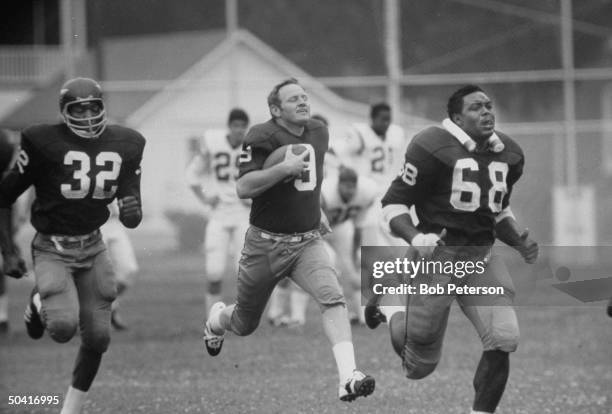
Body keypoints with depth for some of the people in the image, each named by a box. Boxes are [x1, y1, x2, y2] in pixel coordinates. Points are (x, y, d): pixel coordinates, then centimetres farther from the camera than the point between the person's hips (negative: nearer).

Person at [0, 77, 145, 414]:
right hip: (52, 250, -5)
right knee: (63, 327, -24)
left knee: (97, 337, 3)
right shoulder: (43, 143, -15)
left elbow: (130, 205, 10)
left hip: (92, 247, 5)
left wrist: (131, 211, -15)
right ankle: (40, 304, 13)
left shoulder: (124, 145, 1)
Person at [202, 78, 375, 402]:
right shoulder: (263, 137, -16)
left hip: (307, 241, 4)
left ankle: (348, 378, -34)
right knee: (245, 325, 15)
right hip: (266, 243, -4)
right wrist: (283, 169, -30)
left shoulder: (319, 134, 6)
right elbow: (243, 188, -25)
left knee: (332, 297, -24)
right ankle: (216, 320, 53)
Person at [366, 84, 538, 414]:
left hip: (481, 257, 5)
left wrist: (520, 242, 5)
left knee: (503, 340, -15)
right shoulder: (434, 149, -15)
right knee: (419, 367, 2)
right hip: (438, 255, -5)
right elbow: (393, 204, -10)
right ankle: (390, 316, 36)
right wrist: (416, 239, -27)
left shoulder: (508, 155, 8)